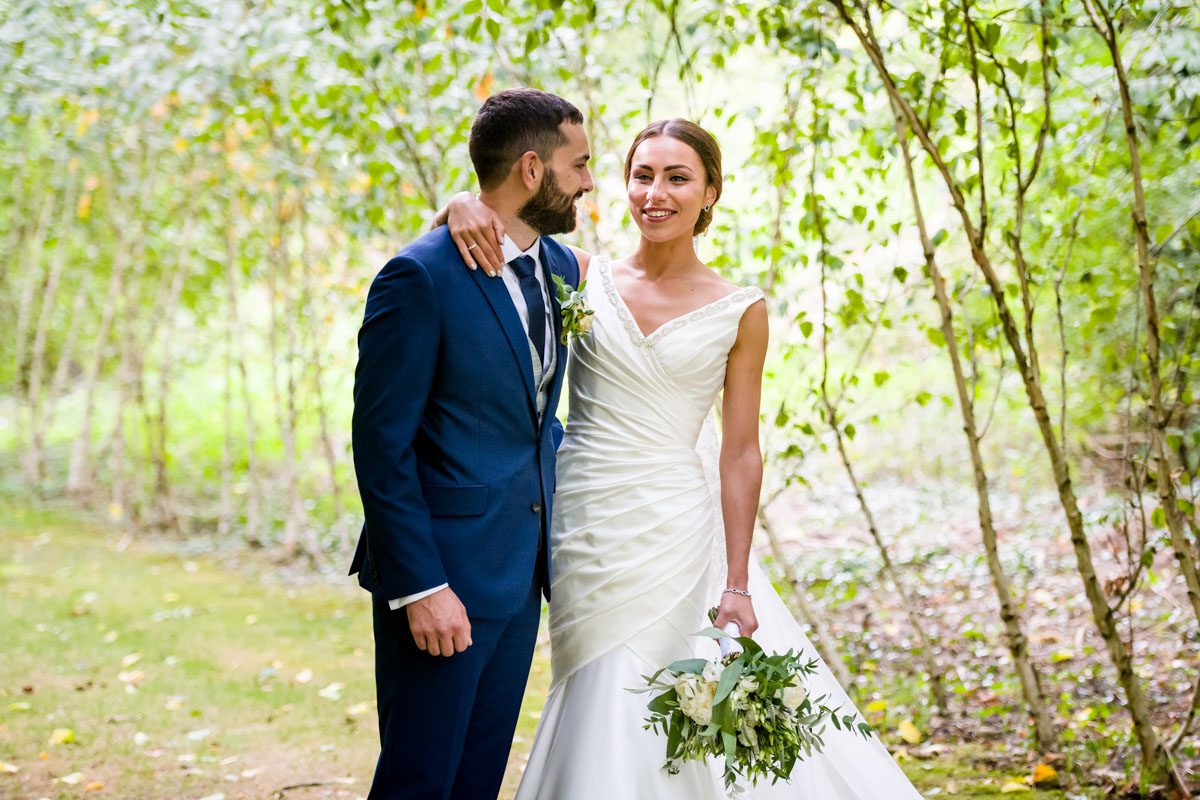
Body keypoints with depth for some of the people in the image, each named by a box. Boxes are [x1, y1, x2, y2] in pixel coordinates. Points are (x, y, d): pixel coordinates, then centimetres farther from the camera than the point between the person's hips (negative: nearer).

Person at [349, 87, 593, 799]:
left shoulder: (563, 266, 9)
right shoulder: (421, 276, -15)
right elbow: (381, 446, -16)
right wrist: (420, 587, -19)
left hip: (522, 576, 7)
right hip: (443, 577, -7)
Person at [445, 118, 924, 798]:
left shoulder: (740, 310, 0)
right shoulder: (584, 277, 3)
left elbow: (741, 452, -2)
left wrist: (738, 585, -7)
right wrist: (465, 206, -19)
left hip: (676, 531, -1)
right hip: (584, 528, 2)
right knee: (608, 715, 7)